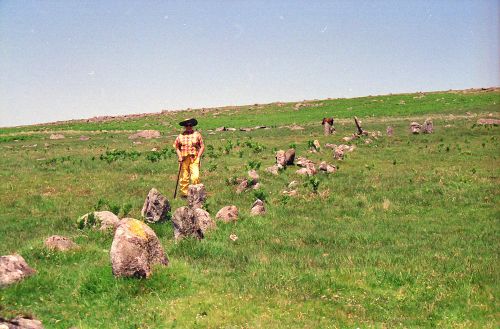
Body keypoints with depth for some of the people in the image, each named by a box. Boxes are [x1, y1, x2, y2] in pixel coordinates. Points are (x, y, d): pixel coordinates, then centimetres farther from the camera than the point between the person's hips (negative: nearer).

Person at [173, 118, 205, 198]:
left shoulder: (197, 134, 6)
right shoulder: (180, 136, 8)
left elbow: (202, 147, 8)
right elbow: (176, 147, 14)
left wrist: (198, 156, -2)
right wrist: (179, 157, 1)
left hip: (194, 159, -1)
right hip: (184, 159, 1)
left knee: (195, 177, -13)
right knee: (184, 177, 5)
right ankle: (184, 193, 17)